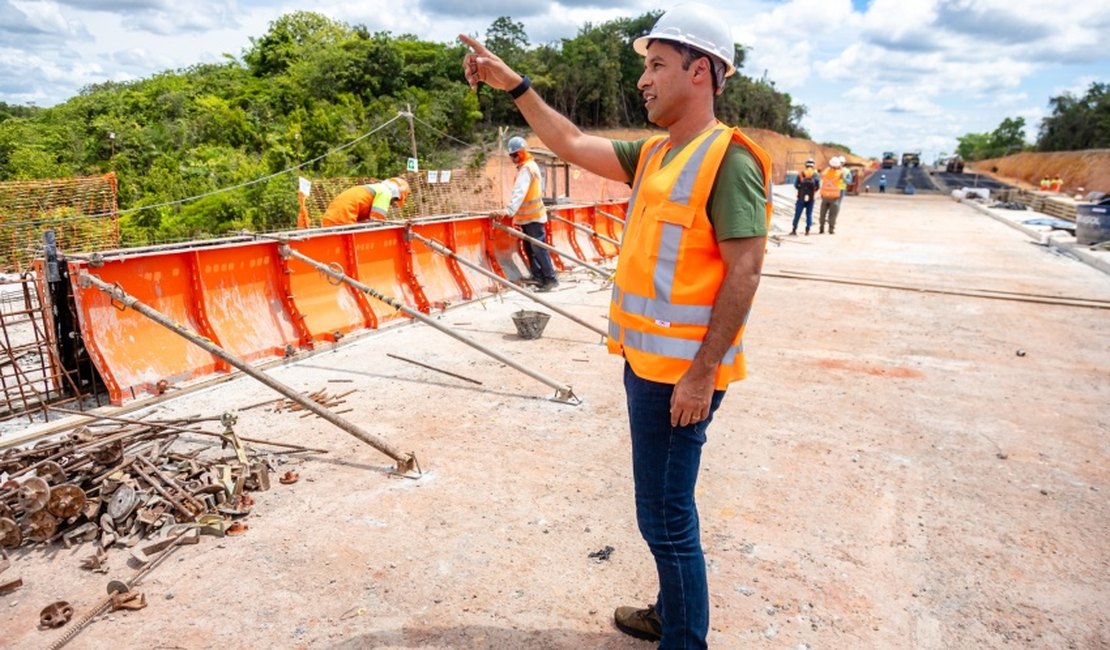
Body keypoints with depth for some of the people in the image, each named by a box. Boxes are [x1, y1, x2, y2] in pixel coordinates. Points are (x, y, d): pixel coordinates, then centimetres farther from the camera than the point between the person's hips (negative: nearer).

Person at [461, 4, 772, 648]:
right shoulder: (653, 154, 12)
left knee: (666, 516, 1)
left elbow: (745, 271, -19)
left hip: (681, 370, -9)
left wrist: (702, 373, -21)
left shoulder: (729, 159, -14)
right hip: (648, 359, 9)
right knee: (666, 507, 21)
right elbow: (573, 143, 18)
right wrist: (514, 83, 14)